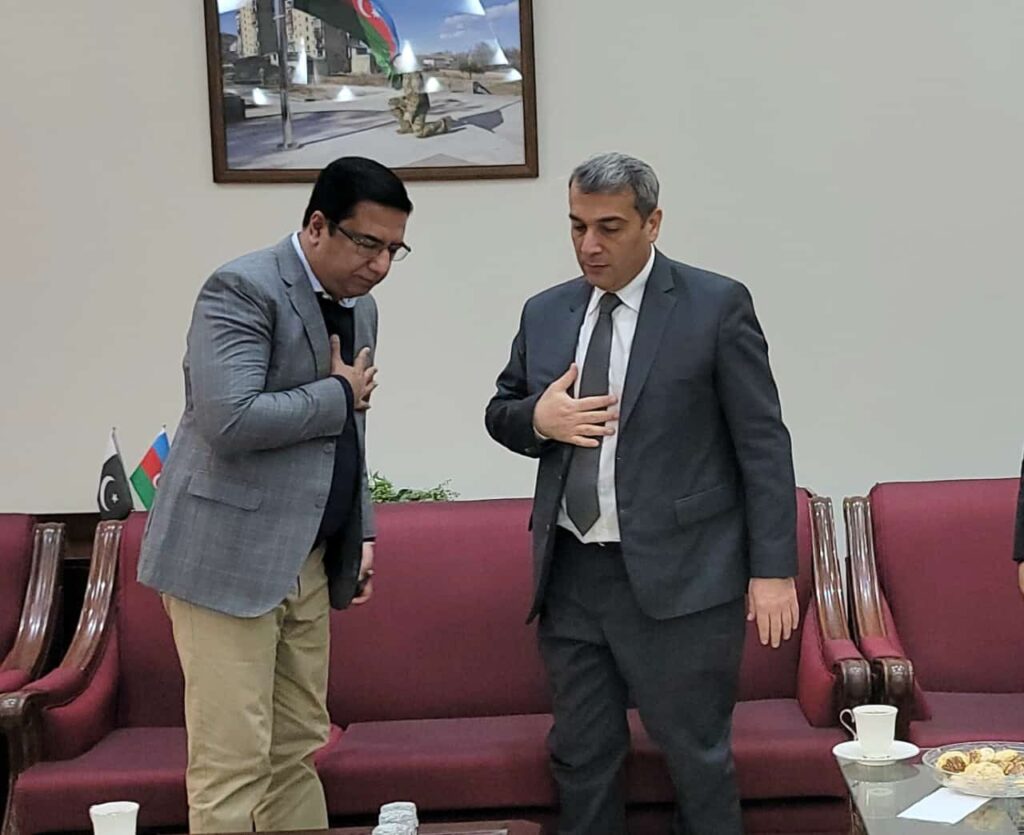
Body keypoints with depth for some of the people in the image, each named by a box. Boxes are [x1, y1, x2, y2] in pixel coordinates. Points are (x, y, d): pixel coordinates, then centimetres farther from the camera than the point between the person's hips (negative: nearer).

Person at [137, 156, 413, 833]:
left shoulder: (359, 308, 14)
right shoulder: (242, 289, -13)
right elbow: (229, 421, -26)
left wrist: (361, 533, 14)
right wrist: (339, 393, -13)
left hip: (308, 561, 8)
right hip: (228, 555, -8)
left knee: (298, 751, 13)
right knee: (232, 763, -5)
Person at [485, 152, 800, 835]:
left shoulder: (716, 306, -4)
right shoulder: (545, 314, 10)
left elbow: (763, 445, -6)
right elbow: (500, 414, 20)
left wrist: (773, 570, -11)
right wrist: (538, 418, -4)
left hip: (678, 579, -4)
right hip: (570, 577, 5)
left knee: (698, 758, 5)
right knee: (581, 755, 13)